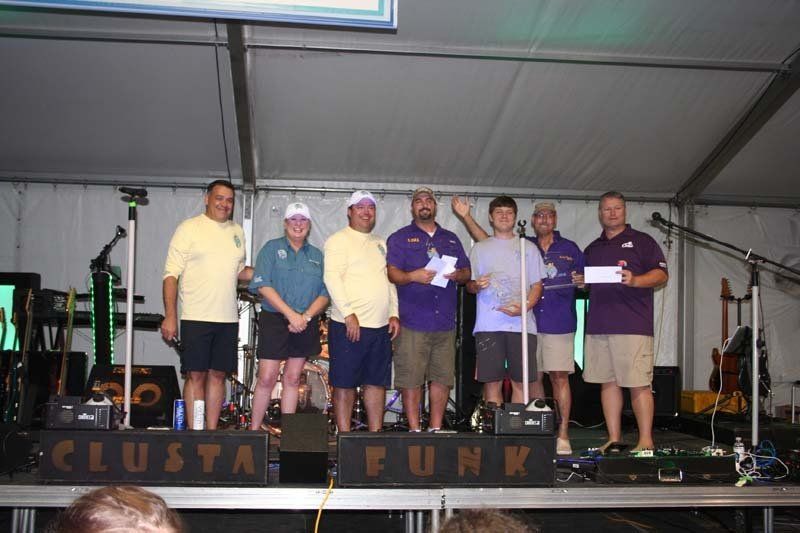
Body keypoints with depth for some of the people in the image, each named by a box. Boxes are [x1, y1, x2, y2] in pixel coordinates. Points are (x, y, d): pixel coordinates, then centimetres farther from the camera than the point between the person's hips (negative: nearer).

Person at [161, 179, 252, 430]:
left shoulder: (237, 232, 14)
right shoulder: (189, 228, -3)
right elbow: (171, 274, -6)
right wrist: (170, 316, -13)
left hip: (228, 318, 5)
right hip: (196, 317, -5)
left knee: (218, 375, 8)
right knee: (196, 375, -1)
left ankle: (212, 431, 16)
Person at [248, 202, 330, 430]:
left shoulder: (316, 255, 11)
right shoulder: (272, 249, 1)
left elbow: (324, 294, 5)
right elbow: (263, 286, -10)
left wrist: (306, 316, -12)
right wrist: (290, 314, -17)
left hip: (306, 324, 3)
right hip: (274, 320, -3)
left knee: (292, 378, 8)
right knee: (267, 378, -5)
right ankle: (253, 429, 5)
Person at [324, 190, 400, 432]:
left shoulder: (381, 244, 20)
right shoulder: (339, 240, -3)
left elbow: (390, 280, 22)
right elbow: (332, 278, -13)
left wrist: (394, 314, 10)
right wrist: (349, 314, -19)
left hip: (381, 326, 7)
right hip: (348, 325, -7)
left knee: (377, 383, 9)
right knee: (344, 384, -1)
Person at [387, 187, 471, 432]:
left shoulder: (451, 239, 20)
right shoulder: (400, 238, 7)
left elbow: (467, 273, 18)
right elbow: (392, 273, -3)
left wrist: (457, 275, -5)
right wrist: (413, 276, -22)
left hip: (445, 322, 4)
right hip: (412, 322, -4)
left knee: (442, 377, 4)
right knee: (411, 379, -6)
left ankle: (436, 428, 14)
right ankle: (414, 430, 1)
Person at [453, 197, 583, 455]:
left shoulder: (569, 249, 9)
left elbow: (585, 281, 15)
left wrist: (582, 280, -8)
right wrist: (467, 217, 4)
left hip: (559, 324, -2)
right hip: (528, 323, 2)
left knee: (559, 377, -4)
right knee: (534, 377, 5)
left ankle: (563, 434, 0)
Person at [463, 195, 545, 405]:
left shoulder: (528, 248, 16)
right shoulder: (480, 248, 16)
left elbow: (537, 285, 11)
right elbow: (469, 284, 14)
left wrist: (525, 307, -8)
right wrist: (476, 286, -11)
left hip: (522, 323, 1)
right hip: (489, 324, 0)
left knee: (521, 382, -1)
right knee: (492, 382, -2)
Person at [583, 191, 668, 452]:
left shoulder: (641, 241, 7)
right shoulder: (592, 249, 22)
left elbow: (661, 274, -1)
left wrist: (635, 280, -18)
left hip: (633, 325, -5)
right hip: (598, 325, 5)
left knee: (639, 385, -6)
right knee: (608, 383, 6)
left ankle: (646, 441, -1)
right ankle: (614, 439, 12)